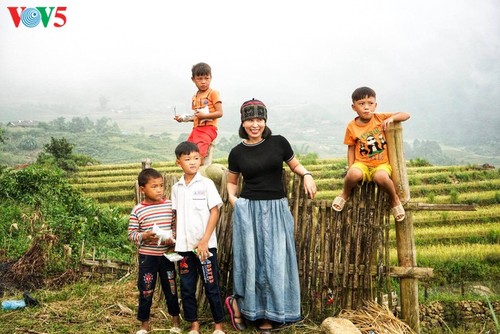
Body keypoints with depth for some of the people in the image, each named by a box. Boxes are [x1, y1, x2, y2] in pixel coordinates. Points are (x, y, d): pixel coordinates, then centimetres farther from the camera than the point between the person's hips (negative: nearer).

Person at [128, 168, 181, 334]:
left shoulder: (170, 205, -2)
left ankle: (176, 319, 32)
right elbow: (131, 234, -5)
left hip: (167, 255, 2)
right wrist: (144, 236, -22)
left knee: (171, 287, 13)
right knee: (145, 290, 8)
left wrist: (172, 238, -14)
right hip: (147, 256, -1)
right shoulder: (138, 210, -7)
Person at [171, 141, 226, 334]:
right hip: (184, 246, 4)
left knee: (211, 286, 3)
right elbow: (177, 216, 12)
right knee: (187, 287, 9)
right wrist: (175, 240, 4)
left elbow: (215, 211, -7)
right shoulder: (176, 188, 7)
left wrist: (204, 241, -13)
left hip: (205, 245, -4)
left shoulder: (206, 184, -4)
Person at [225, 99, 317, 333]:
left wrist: (307, 175, -7)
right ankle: (237, 302, 29)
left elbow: (295, 165, 13)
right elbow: (231, 182, 15)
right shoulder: (237, 152, 1)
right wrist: (232, 199, -3)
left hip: (277, 210, 1)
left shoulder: (278, 142, -1)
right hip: (248, 210, -1)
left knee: (275, 262, 5)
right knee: (252, 260, 5)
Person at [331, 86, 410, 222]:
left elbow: (406, 115, 2)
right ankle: (345, 193, 1)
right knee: (354, 174, -34)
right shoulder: (352, 126, -1)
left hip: (381, 164, 0)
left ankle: (395, 199, -3)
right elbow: (351, 148, 5)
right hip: (362, 164, 0)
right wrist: (350, 168, -5)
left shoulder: (380, 118, -1)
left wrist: (391, 118, -17)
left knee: (381, 177, -35)